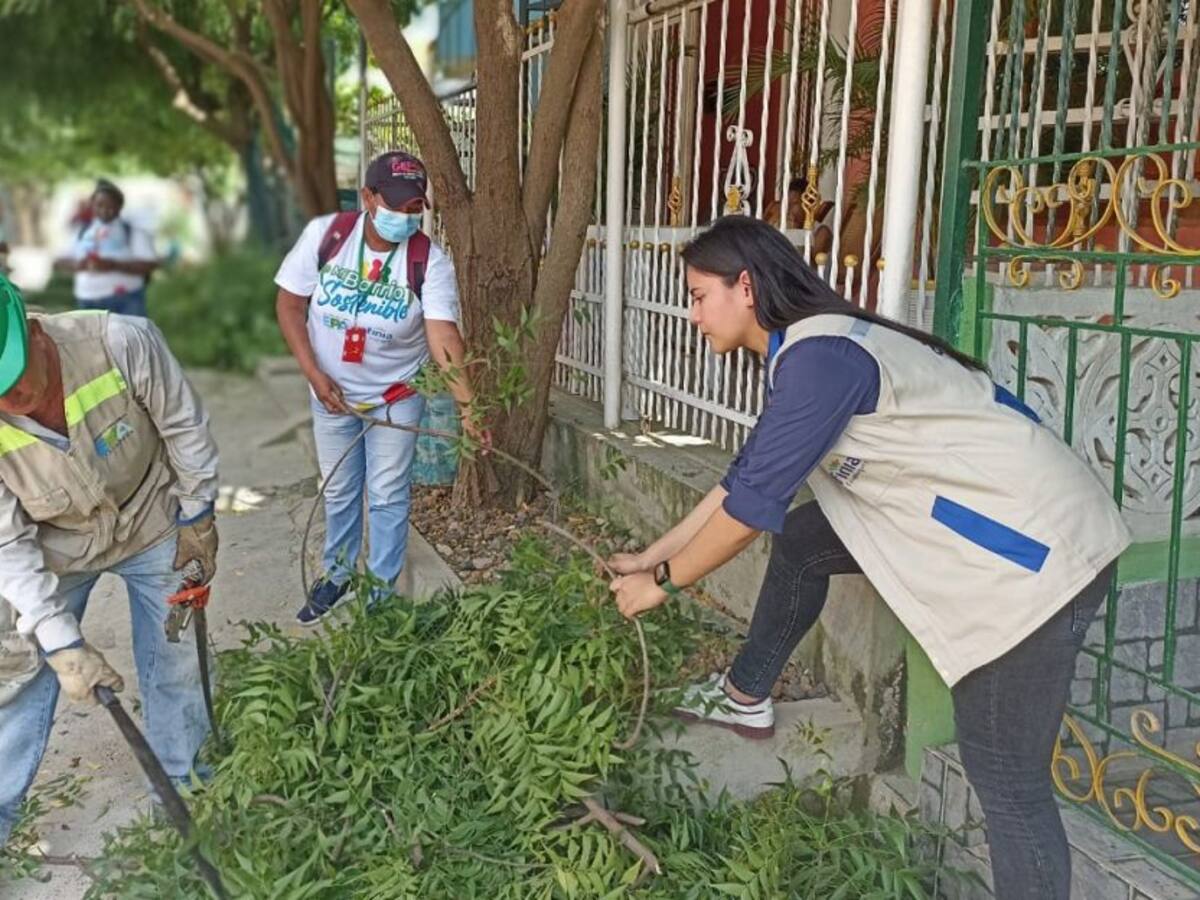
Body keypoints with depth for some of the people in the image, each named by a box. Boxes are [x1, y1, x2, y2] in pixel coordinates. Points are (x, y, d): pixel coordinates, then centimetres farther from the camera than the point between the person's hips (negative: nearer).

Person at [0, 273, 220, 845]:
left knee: (176, 665, 10)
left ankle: (183, 789, 32)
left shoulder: (122, 343, -35)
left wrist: (197, 517, -6)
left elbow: (183, 426, -17)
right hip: (56, 548, 0)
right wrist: (62, 644, -25)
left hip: (153, 526, 0)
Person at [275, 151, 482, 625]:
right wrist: (314, 375, -15)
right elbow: (290, 305, -8)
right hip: (332, 393, 2)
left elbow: (444, 337, -30)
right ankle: (336, 574, 42)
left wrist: (467, 405, -43)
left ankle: (381, 591, 25)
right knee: (338, 492, 18)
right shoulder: (324, 234, -16)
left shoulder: (430, 262, -21)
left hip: (396, 396, -2)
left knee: (388, 497, 6)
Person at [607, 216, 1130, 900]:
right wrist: (651, 555, 20)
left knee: (1006, 774, -1)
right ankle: (746, 697, 30)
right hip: (993, 521, 10)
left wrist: (663, 581, -3)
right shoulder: (810, 349, 11)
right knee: (803, 539, 14)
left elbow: (753, 505, -17)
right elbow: (746, 480, 18)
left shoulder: (820, 356, -20)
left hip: (1038, 551, -10)